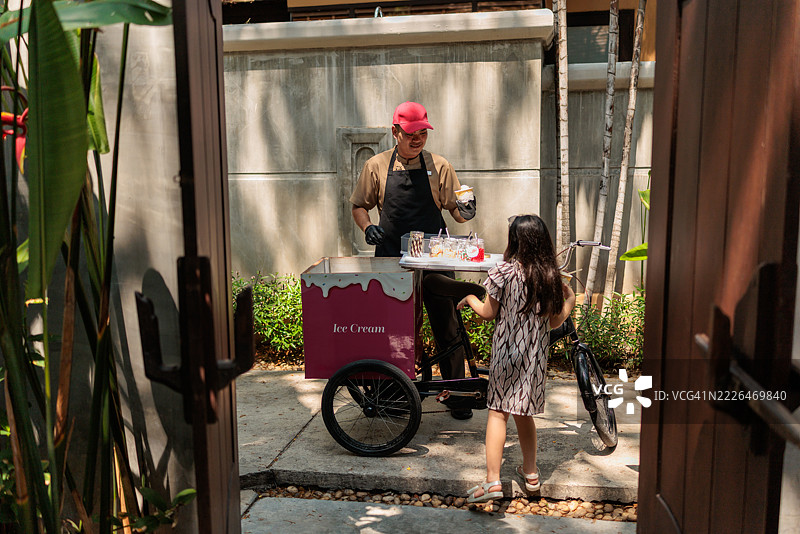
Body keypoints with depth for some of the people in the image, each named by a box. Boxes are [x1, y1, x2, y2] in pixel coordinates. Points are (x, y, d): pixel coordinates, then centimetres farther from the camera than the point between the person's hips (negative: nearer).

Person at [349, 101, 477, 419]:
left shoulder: (439, 166, 4)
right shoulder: (376, 166, 4)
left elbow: (454, 209, 5)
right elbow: (359, 206, 12)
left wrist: (465, 212, -17)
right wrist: (367, 227, -7)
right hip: (391, 259, 0)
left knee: (447, 327, 3)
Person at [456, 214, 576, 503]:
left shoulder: (503, 271, -12)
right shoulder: (551, 276, 0)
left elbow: (488, 313, -6)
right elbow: (554, 321, 5)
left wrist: (470, 299, 13)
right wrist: (570, 301, 24)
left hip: (507, 352, -4)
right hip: (536, 355, 4)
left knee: (498, 411, 0)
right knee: (523, 412, 18)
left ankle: (493, 480, -5)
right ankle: (530, 472, 29)